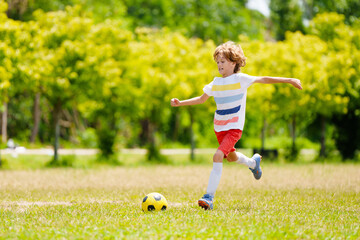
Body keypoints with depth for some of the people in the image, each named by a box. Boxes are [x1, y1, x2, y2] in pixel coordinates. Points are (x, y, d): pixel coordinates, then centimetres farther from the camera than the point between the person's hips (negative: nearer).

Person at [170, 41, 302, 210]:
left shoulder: (240, 79, -9)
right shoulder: (215, 83, 6)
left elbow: (264, 79, -8)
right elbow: (201, 99, 19)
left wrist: (288, 80, -13)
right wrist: (180, 103, 11)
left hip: (234, 128, -6)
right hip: (219, 127, 6)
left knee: (218, 156, -23)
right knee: (231, 157, 23)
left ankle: (209, 197, -24)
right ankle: (253, 162, 57)